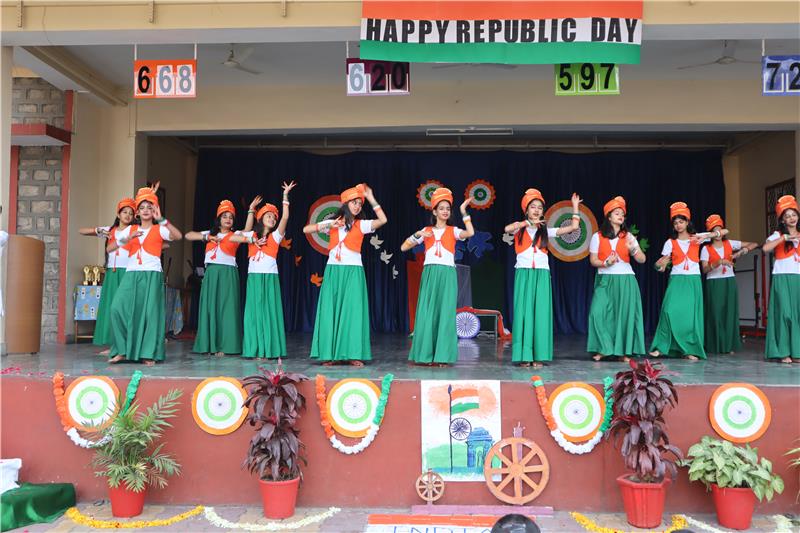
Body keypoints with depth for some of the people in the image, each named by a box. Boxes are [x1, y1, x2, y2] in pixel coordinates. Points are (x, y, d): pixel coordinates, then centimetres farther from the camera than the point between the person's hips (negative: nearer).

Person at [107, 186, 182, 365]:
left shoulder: (159, 229, 4)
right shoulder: (130, 229, 14)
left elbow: (178, 236, -17)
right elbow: (109, 249, 9)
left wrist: (161, 220, -19)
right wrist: (129, 238, -5)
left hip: (152, 275, -3)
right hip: (131, 274, 3)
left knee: (150, 312, -6)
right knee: (118, 308, -11)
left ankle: (149, 354, 2)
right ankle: (123, 350, 1)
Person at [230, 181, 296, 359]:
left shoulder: (275, 236, 6)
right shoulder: (251, 234, 11)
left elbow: (285, 217, -7)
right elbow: (232, 238, 0)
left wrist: (285, 195, -9)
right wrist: (252, 240, -8)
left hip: (270, 277, -1)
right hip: (254, 277, 1)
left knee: (270, 311, -3)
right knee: (254, 312, 0)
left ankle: (270, 349, -1)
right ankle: (254, 349, 3)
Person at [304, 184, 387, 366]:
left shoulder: (361, 225, 4)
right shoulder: (332, 223, 8)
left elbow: (383, 220, -12)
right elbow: (306, 229, 4)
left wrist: (371, 198, -9)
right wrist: (328, 226, -7)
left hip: (353, 271, -1)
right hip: (333, 271, 2)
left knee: (352, 311, -5)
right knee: (330, 310, -1)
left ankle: (353, 354, -2)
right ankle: (329, 353, 3)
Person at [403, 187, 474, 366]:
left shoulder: (453, 231, 9)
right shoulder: (426, 230, 12)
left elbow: (470, 233, -13)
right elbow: (403, 247, 9)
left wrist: (463, 212, -9)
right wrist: (417, 234, -5)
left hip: (447, 274, -1)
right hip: (430, 274, 1)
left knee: (445, 314, -4)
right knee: (427, 313, -2)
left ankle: (443, 356, -1)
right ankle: (425, 354, 4)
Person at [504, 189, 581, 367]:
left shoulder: (546, 231, 12)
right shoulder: (520, 229, 6)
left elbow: (573, 227, 8)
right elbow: (507, 229, -18)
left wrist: (575, 207, 9)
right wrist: (528, 222, -13)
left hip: (541, 274, 2)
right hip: (524, 274, -2)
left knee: (540, 312, -1)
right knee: (524, 311, -4)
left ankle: (538, 356, 2)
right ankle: (524, 355, -2)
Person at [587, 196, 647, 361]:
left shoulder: (628, 237, 7)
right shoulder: (598, 236, 3)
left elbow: (642, 259, 2)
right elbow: (593, 260, 2)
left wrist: (633, 249, -16)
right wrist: (606, 263, -17)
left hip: (625, 280, 1)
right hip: (605, 280, -1)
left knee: (625, 315, -1)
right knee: (598, 312, -14)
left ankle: (624, 351, 9)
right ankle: (603, 349, -2)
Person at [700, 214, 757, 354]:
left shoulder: (730, 243, 7)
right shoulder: (706, 249, 0)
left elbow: (754, 244, 7)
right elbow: (704, 269, -10)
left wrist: (742, 251, -11)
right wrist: (719, 262, -24)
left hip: (730, 282, 2)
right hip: (714, 283, -2)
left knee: (730, 312, 0)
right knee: (715, 314, -5)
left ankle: (729, 345, 6)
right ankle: (716, 346, 0)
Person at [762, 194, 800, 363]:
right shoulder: (778, 235, 4)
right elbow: (765, 248, -16)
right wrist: (784, 237, -17)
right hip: (782, 278, -4)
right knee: (784, 313, -9)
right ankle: (783, 352, -5)